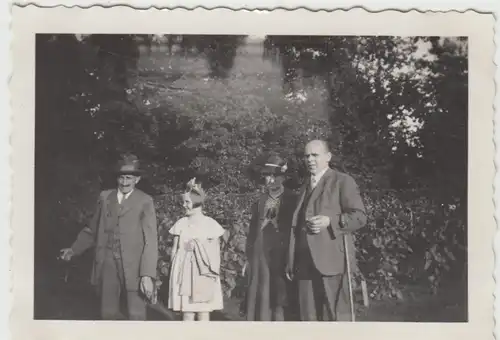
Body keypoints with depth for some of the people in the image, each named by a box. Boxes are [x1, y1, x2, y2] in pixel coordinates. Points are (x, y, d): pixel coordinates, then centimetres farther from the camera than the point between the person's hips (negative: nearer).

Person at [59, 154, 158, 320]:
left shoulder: (145, 201, -1)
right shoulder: (105, 197, 12)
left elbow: (150, 240, -7)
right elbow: (93, 230, 21)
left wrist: (147, 275, -15)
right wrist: (74, 249, 11)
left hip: (133, 266, -4)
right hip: (107, 264, 4)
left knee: (136, 316, -5)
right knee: (108, 314, 8)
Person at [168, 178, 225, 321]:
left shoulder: (210, 224, -1)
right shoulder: (181, 223, 4)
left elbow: (216, 252, 4)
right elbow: (174, 250, 9)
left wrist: (215, 272, 0)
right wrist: (175, 271, 3)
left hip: (204, 274, -1)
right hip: (184, 273, 1)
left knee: (204, 312, 1)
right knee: (187, 313, 3)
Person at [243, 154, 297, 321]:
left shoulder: (292, 200, 3)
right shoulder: (260, 201, 14)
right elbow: (252, 231, 13)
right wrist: (249, 260, 9)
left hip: (282, 256, -3)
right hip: (260, 256, 3)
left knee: (280, 299, -6)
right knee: (260, 300, 0)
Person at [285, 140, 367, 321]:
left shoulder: (343, 181, 2)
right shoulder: (305, 186, 23)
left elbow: (359, 216, -6)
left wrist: (329, 221, -20)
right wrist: (291, 263, 15)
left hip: (332, 260, -6)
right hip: (305, 264, 6)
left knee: (336, 316, -6)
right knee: (309, 317, 5)